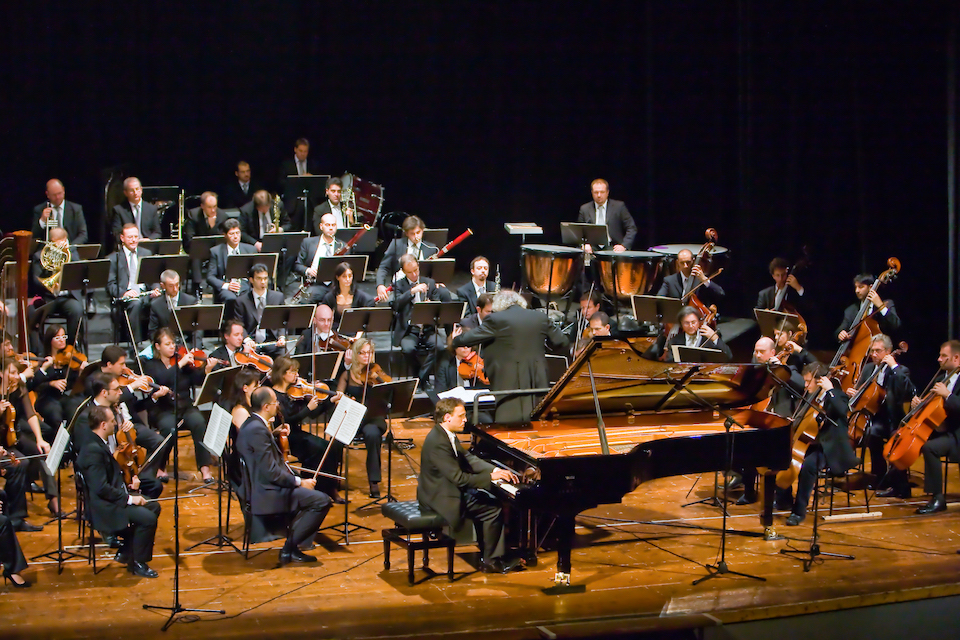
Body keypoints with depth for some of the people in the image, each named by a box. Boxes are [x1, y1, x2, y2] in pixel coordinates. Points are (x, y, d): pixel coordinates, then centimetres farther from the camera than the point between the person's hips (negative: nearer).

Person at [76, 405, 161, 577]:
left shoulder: (100, 444, 10)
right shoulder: (93, 450, -23)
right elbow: (101, 488, -28)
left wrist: (128, 484, 8)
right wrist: (129, 498, -21)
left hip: (113, 499, 11)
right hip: (103, 508, -11)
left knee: (153, 507, 14)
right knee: (147, 518, -23)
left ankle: (126, 552, 18)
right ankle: (137, 563, -5)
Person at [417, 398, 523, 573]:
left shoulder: (446, 435, 6)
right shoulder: (438, 442, -26)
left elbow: (469, 459, 7)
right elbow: (459, 478, -28)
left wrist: (497, 471, -6)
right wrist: (491, 477, -20)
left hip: (446, 489, 10)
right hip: (442, 498, -10)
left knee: (488, 500, 12)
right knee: (494, 510, -8)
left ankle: (494, 555, 13)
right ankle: (491, 561, 5)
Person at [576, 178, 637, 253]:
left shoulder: (619, 206, 5)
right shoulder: (584, 209, 12)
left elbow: (632, 229, 4)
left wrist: (624, 246, -11)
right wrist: (584, 244, -7)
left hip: (614, 249, -2)